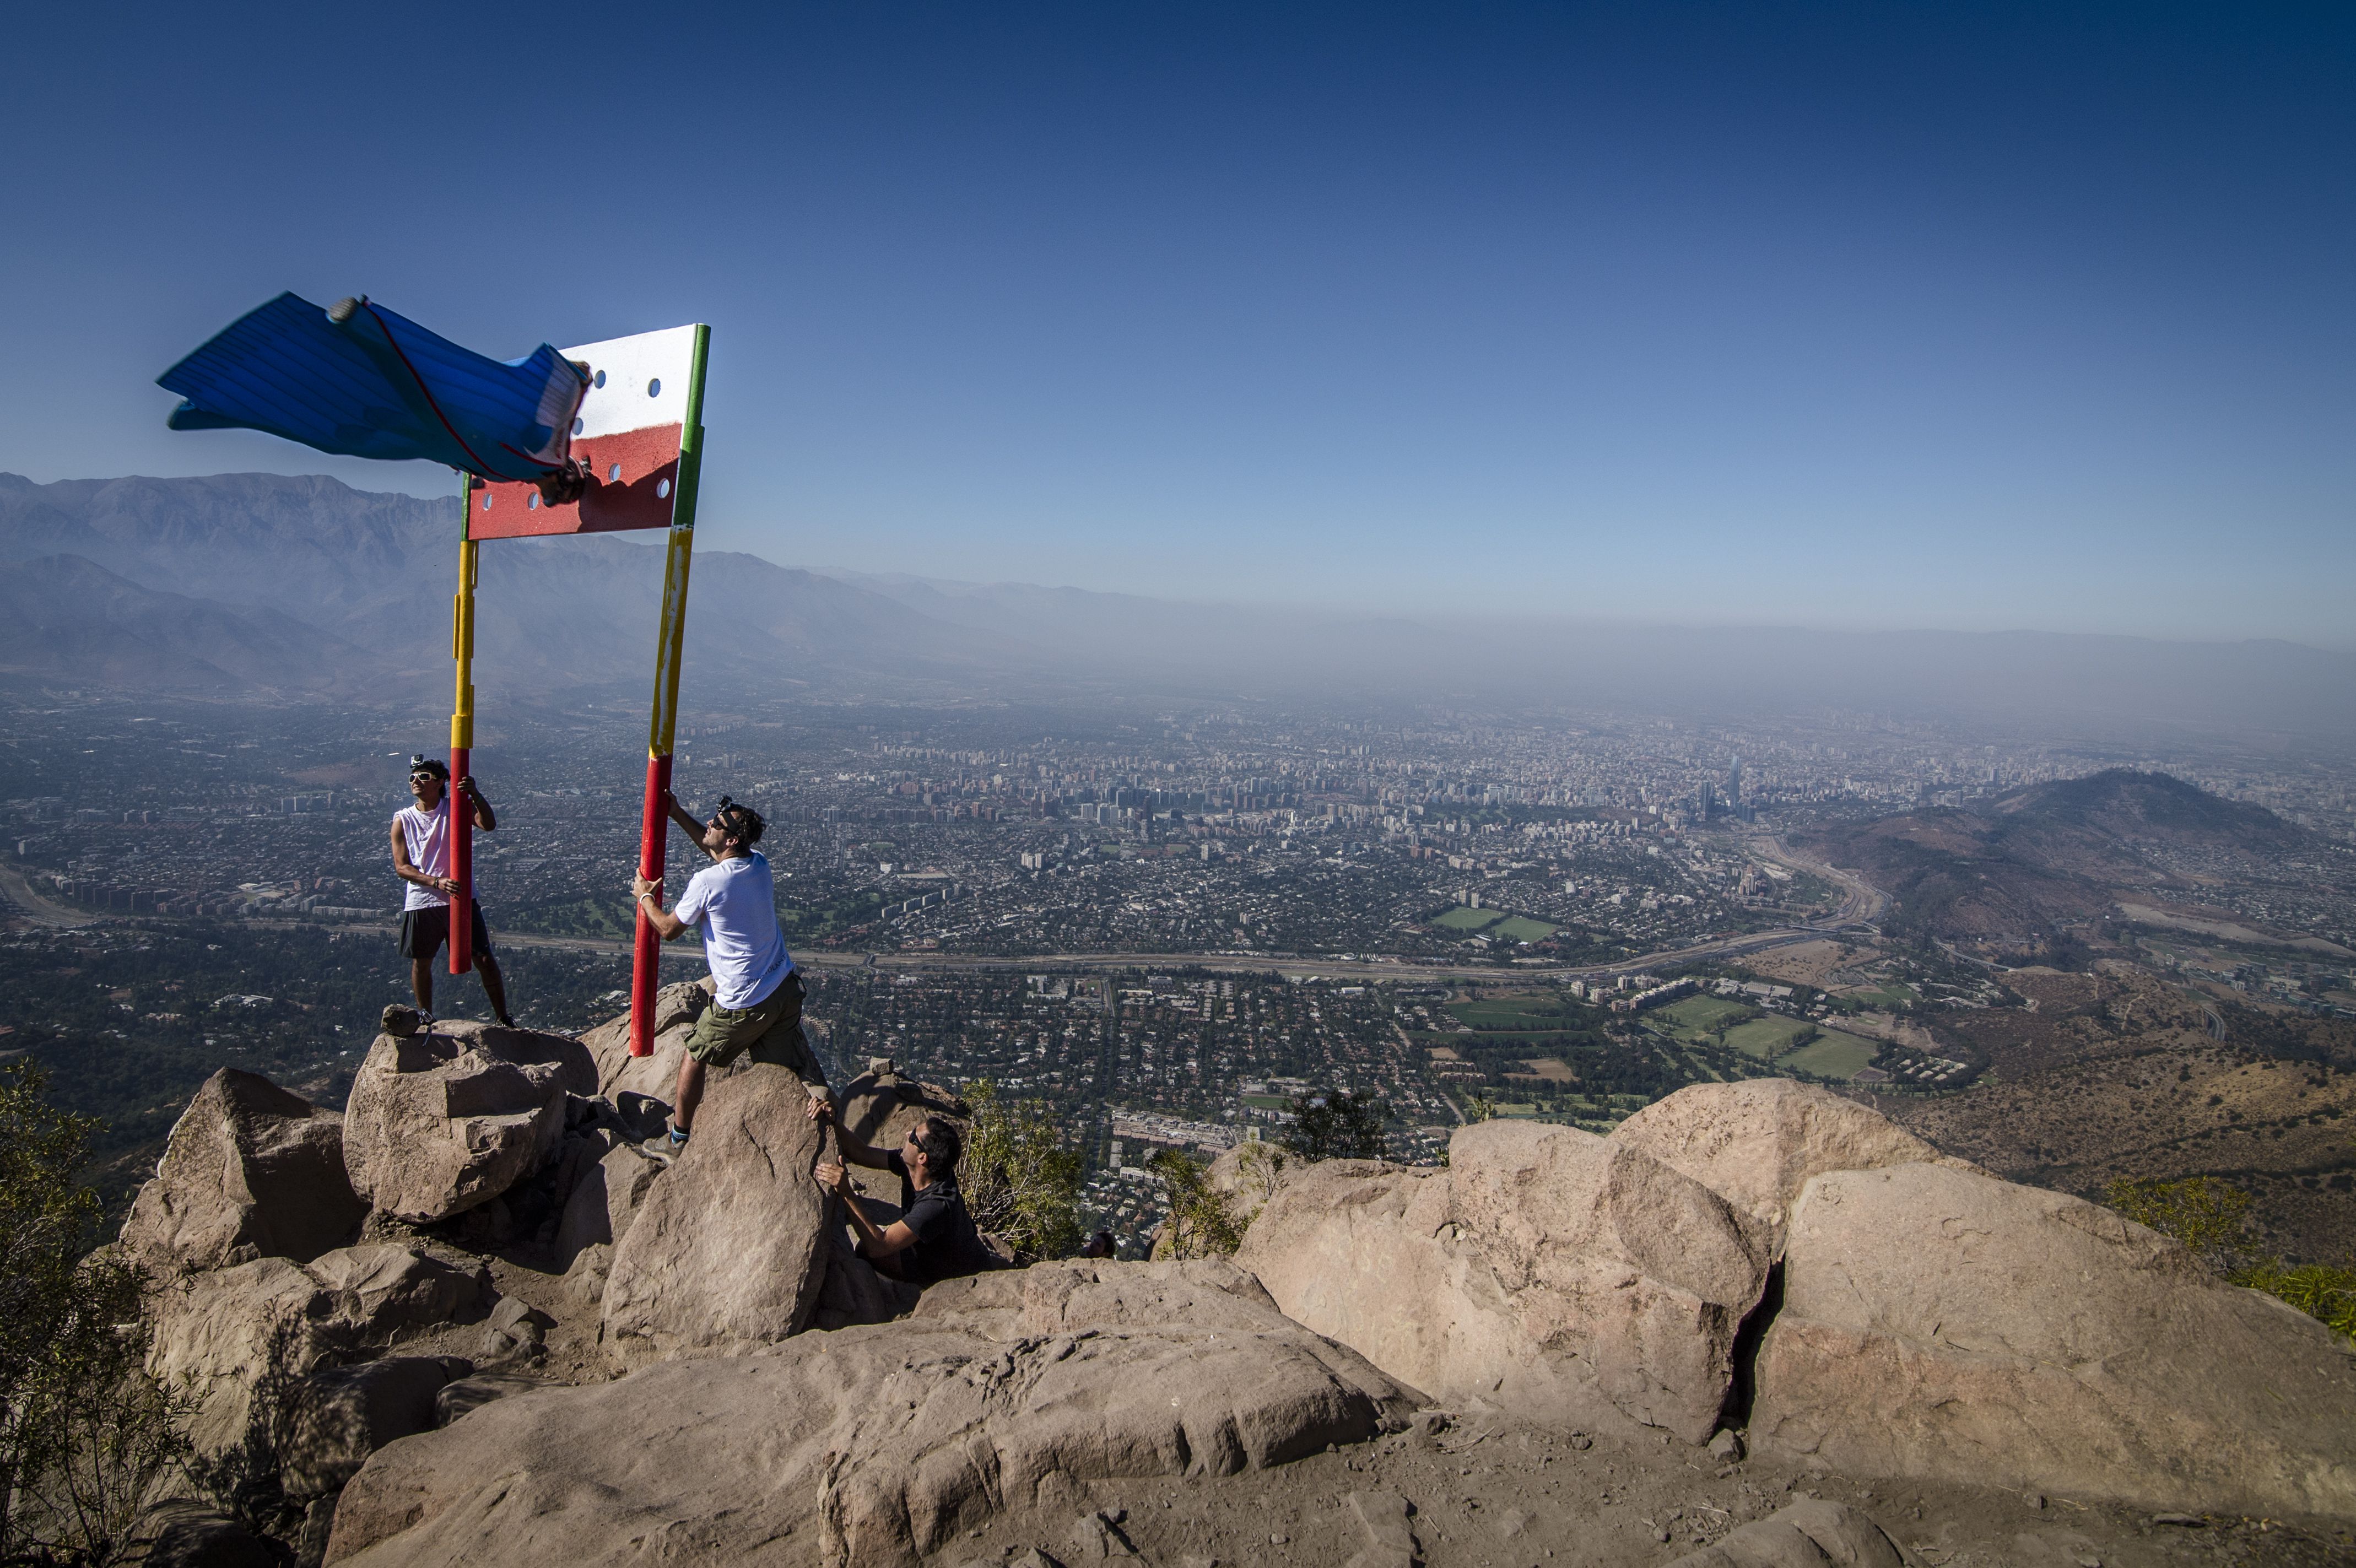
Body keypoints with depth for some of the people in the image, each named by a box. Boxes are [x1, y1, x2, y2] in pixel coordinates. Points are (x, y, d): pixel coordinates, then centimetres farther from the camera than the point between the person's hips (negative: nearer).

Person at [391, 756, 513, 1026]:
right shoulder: (403, 820, 1)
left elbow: (489, 825, -20)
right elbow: (401, 867, -4)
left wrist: (474, 794, -36)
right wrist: (437, 883, -20)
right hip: (421, 902, 1)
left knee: (485, 959, -3)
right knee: (421, 963, 12)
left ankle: (503, 1018, 7)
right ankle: (426, 1018, 31)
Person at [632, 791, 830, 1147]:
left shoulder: (706, 883, -20)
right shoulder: (760, 865, 1)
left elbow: (668, 930, -4)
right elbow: (715, 849, 23)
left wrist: (645, 896, 14)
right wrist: (676, 813, 22)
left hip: (743, 1004, -6)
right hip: (786, 989, 6)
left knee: (695, 1058, 17)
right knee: (790, 1057, 18)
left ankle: (679, 1137, 31)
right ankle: (819, 1088, -10)